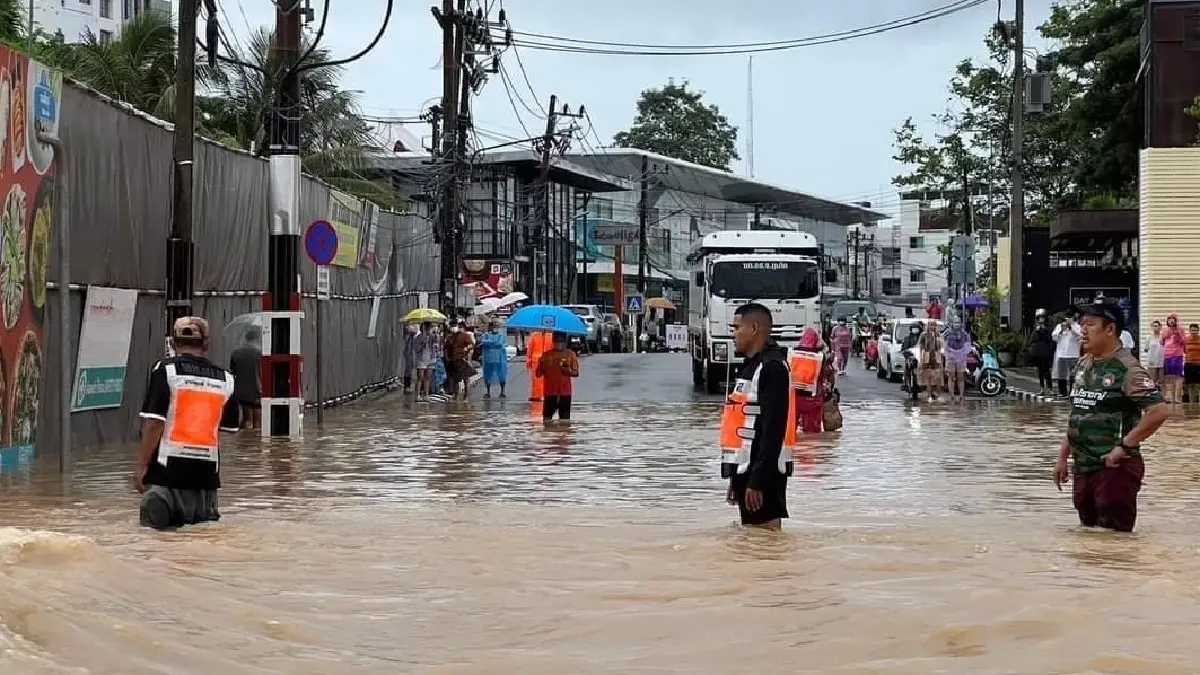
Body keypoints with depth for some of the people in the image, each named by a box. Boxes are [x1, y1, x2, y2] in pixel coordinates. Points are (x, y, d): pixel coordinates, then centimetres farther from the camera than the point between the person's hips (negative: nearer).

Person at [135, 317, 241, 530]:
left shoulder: (165, 370, -5)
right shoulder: (225, 377, 6)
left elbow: (153, 423, -10)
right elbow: (231, 426, 16)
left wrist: (141, 466, -4)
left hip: (168, 466, -3)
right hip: (206, 470, 3)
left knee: (154, 519, 6)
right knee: (204, 517, 18)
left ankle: (160, 500, -24)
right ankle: (203, 511, -13)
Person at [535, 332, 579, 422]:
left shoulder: (571, 355, 4)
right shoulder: (546, 355, 5)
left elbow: (576, 373, 5)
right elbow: (538, 374, 5)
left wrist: (569, 371, -17)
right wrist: (541, 367, -16)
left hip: (565, 392, 0)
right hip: (550, 392, 0)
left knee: (564, 419, 1)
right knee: (547, 418, -1)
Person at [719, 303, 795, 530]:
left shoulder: (772, 367, -14)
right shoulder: (753, 365, 18)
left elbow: (773, 429, -22)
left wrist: (757, 480, -25)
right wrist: (737, 479, 22)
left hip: (763, 471, -10)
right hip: (747, 469, 10)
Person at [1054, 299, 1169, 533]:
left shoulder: (1127, 369, -14)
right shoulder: (1083, 366, 11)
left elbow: (1159, 411, -23)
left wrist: (1124, 446, -20)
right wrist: (1063, 457, 17)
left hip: (1115, 467, -8)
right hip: (1082, 467, 8)